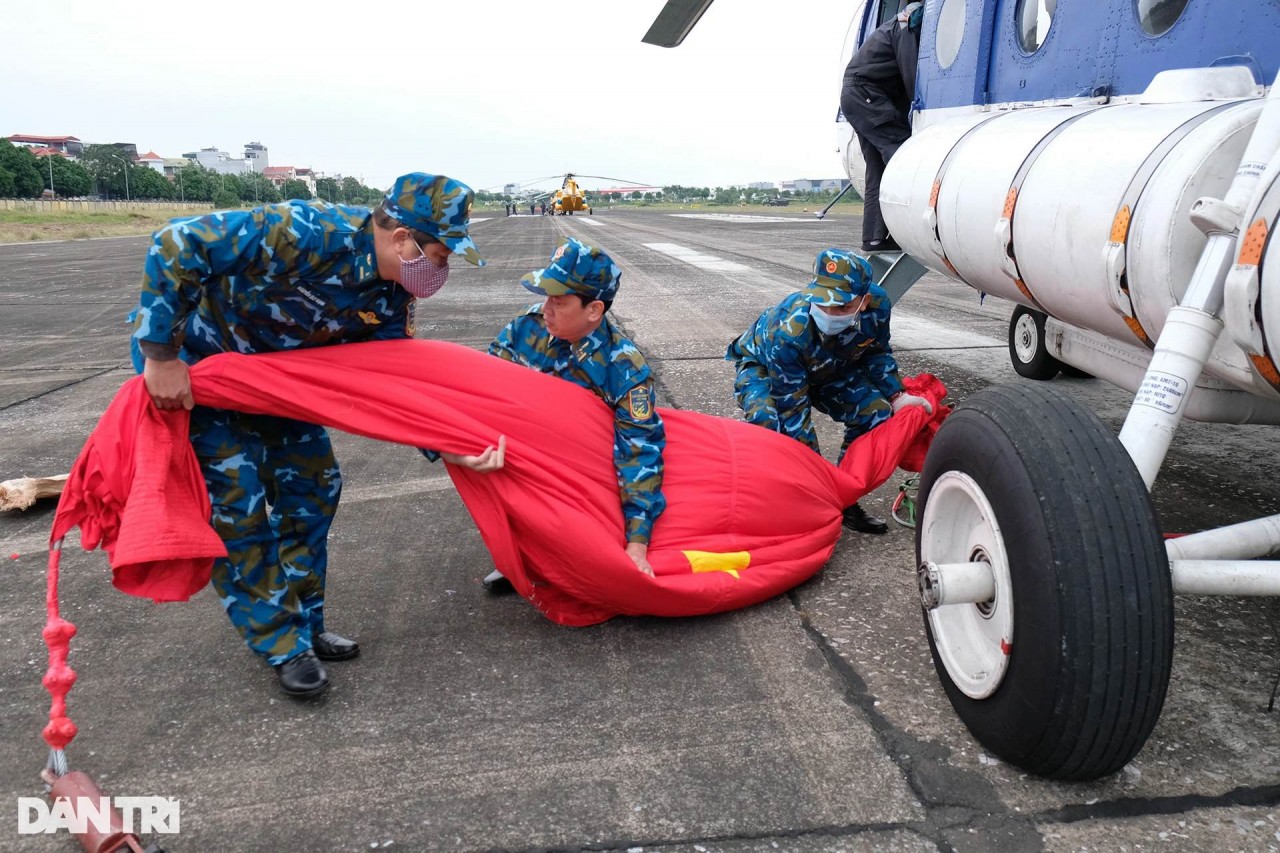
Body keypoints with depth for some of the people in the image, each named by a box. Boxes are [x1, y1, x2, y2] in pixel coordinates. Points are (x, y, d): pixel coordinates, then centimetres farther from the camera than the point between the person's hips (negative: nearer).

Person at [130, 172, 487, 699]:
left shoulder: (391, 295, -11)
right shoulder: (308, 234, -36)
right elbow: (176, 245, -36)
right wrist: (161, 359, -32)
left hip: (272, 368, 7)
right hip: (189, 361, -7)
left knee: (314, 485, 5)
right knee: (237, 499, -9)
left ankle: (302, 624, 20)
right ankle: (281, 645, 7)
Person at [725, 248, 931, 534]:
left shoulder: (877, 304, -28)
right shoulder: (788, 332, -44)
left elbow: (877, 353, -2)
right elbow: (793, 409, -34)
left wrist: (896, 397, -14)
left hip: (828, 370, 5)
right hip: (761, 366, -5)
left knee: (875, 413, -15)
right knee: (768, 422, -37)